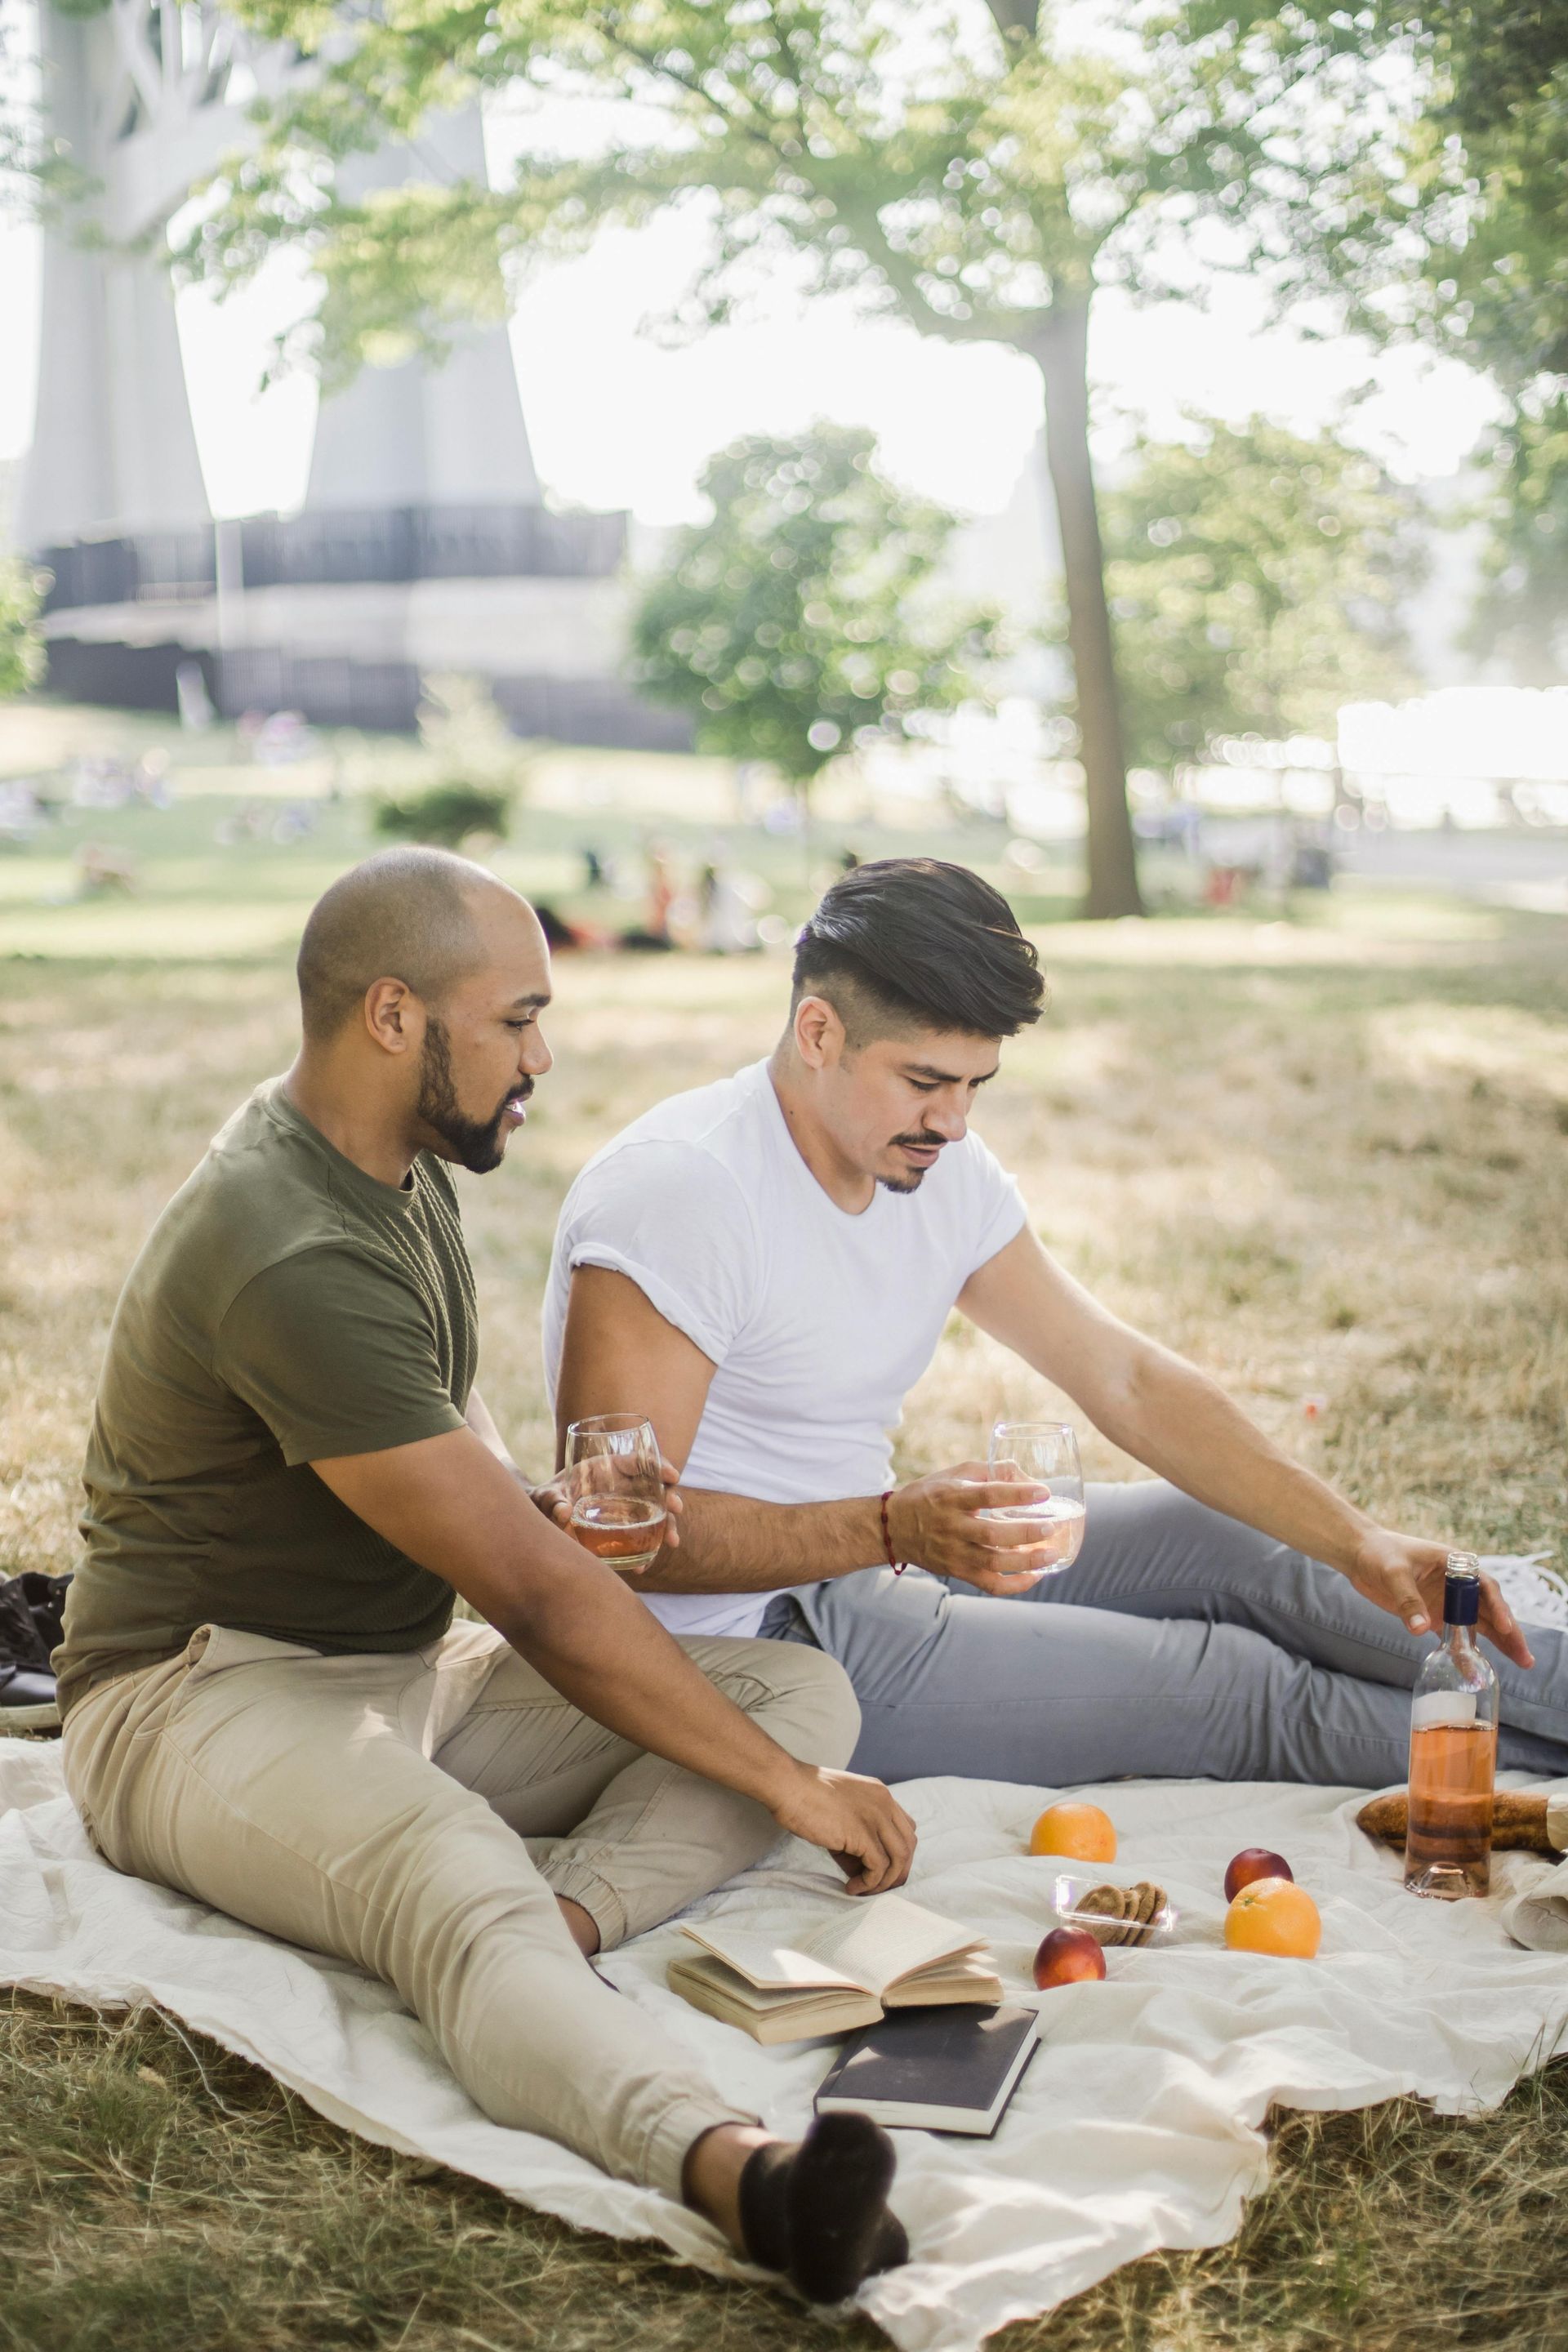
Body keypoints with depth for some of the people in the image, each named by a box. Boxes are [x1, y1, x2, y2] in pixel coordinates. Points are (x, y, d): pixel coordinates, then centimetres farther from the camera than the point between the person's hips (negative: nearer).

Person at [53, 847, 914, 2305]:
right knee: (456, 1882, -42)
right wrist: (786, 1789, -18)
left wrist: (513, 1503, 1)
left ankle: (562, 1913, -32)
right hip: (213, 1695, -10)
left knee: (804, 1688, -4)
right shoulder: (292, 1259, -25)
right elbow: (536, 1599, -25)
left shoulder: (398, 1160, 6)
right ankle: (736, 2170, -66)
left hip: (418, 1667, 10)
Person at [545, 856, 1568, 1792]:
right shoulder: (678, 1192, -24)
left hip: (869, 1554, 8)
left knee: (1228, 1537, 1)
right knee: (1226, 1686, -10)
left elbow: (1127, 1378, 1)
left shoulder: (944, 1169, 0)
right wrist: (892, 1528, -36)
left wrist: (1358, 1542, -8)